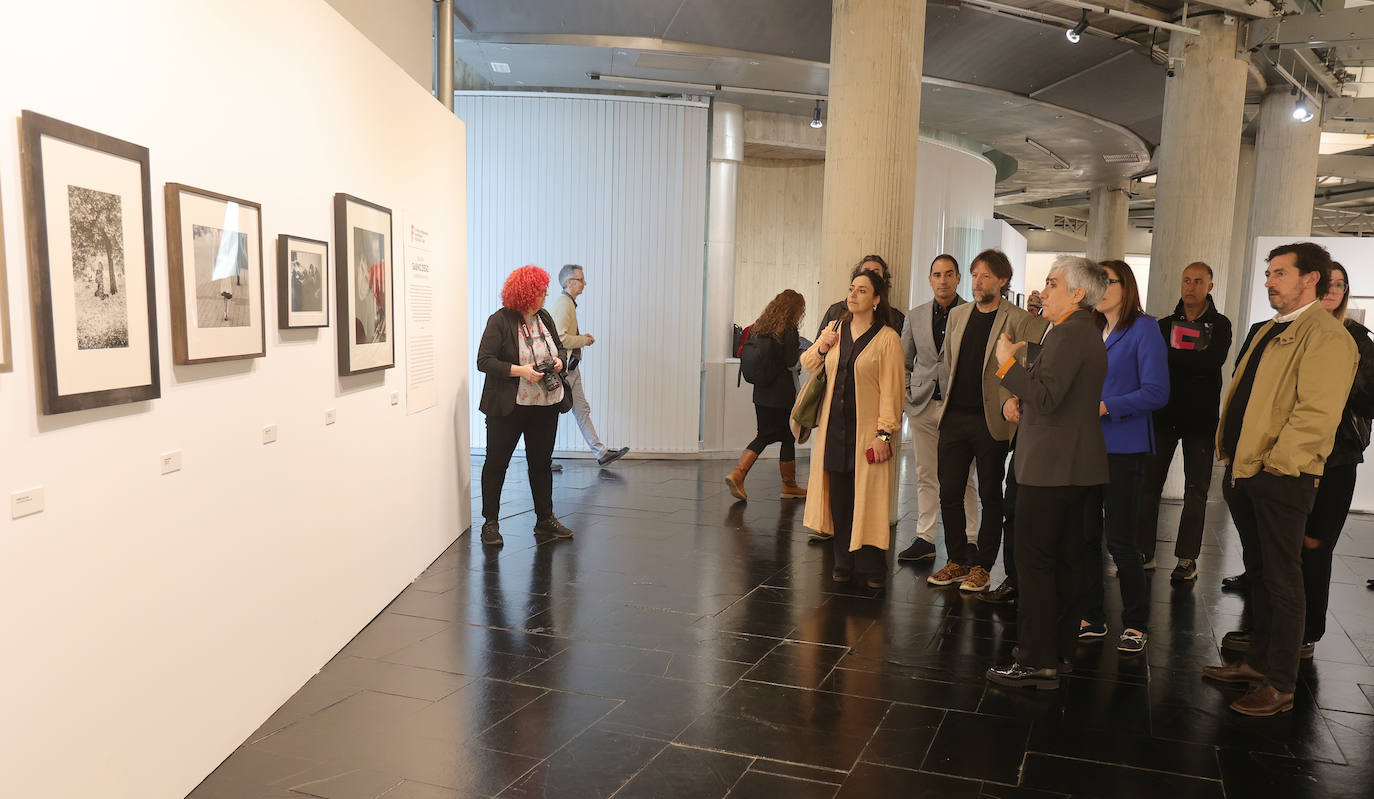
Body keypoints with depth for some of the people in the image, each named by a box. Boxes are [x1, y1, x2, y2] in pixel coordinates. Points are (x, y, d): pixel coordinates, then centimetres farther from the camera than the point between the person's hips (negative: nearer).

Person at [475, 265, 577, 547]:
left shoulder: (544, 318, 8)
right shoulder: (500, 321, -12)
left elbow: (560, 347, 21)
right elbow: (484, 361, -15)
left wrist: (560, 360, -1)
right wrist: (519, 371, -23)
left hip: (546, 406, 6)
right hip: (508, 407, -6)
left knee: (541, 462, 13)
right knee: (496, 463, 4)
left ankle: (545, 518, 25)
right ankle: (490, 523, 15)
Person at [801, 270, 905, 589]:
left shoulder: (887, 338, -5)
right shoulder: (834, 330, 9)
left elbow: (891, 390, -8)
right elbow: (807, 365, 22)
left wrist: (884, 432, -14)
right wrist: (820, 349, 2)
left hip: (867, 429, -4)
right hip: (834, 428, 4)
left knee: (868, 497, -1)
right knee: (838, 496, 7)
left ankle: (873, 567, 10)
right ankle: (844, 563, 19)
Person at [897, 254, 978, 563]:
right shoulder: (916, 315, 11)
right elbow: (903, 361, 18)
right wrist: (908, 392, 8)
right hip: (923, 405, 4)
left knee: (962, 478, 1)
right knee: (925, 476, 9)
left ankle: (969, 541, 10)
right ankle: (924, 538, 16)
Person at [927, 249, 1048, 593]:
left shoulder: (1020, 321, -7)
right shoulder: (957, 315, 11)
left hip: (991, 420, -5)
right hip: (954, 416, 5)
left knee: (990, 496, 6)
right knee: (949, 492, 7)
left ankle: (981, 566, 17)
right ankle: (958, 560, 20)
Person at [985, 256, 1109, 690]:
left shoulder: (1068, 334, -17)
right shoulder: (1086, 332, 17)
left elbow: (1046, 397, -26)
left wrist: (1008, 363, -16)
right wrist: (1019, 398, 7)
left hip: (1050, 466, -11)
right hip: (1074, 463, 11)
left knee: (1033, 561, -6)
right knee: (1063, 560, 16)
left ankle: (1037, 660, -2)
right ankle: (1058, 645, 27)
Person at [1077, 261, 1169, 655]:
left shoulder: (1143, 330, -6)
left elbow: (1156, 392, -14)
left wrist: (1106, 408, -19)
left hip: (1123, 449, -6)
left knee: (1119, 539, -1)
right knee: (1085, 536, 7)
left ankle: (1135, 623, 16)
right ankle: (1091, 619, 18)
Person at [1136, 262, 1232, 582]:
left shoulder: (1220, 325, 3)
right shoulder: (1165, 324, 11)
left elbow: (1213, 361, -17)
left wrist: (1171, 355, -15)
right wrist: (1193, 358, -12)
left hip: (1201, 417, -2)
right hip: (1164, 414, 2)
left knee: (1196, 489, 4)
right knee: (1149, 483, 2)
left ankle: (1187, 558, 10)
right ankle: (1144, 552, 10)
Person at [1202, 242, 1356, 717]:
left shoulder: (1326, 336, -12)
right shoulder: (1268, 332, 18)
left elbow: (1317, 413, -20)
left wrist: (1275, 462, -19)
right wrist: (1231, 456, 13)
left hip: (1282, 478, -9)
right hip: (1244, 472, 9)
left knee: (1281, 580, 0)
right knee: (1258, 573, 17)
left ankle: (1280, 686, 10)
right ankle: (1257, 661, 29)